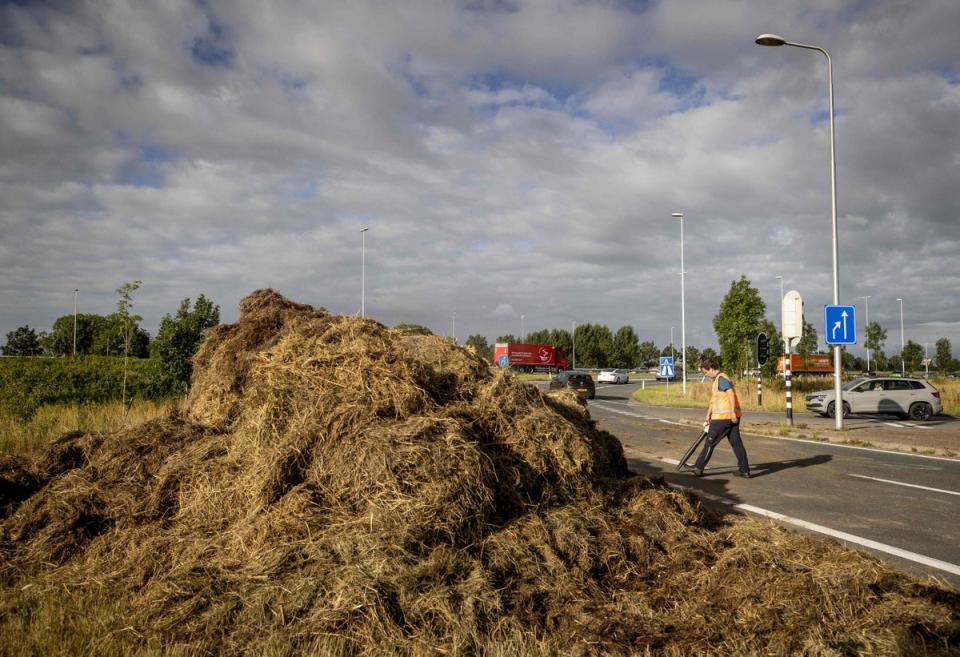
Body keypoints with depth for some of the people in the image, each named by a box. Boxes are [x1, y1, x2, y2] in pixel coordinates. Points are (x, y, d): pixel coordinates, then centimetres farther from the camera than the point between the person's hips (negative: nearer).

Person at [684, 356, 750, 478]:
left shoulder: (721, 379, -12)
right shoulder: (718, 379, 20)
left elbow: (731, 394, -23)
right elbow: (713, 400, 26)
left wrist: (733, 412, -25)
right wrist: (708, 416, 31)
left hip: (723, 417, -9)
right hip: (732, 417, 9)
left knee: (710, 442, 0)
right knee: (736, 442, 9)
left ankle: (698, 468, 9)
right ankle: (744, 470, 10)